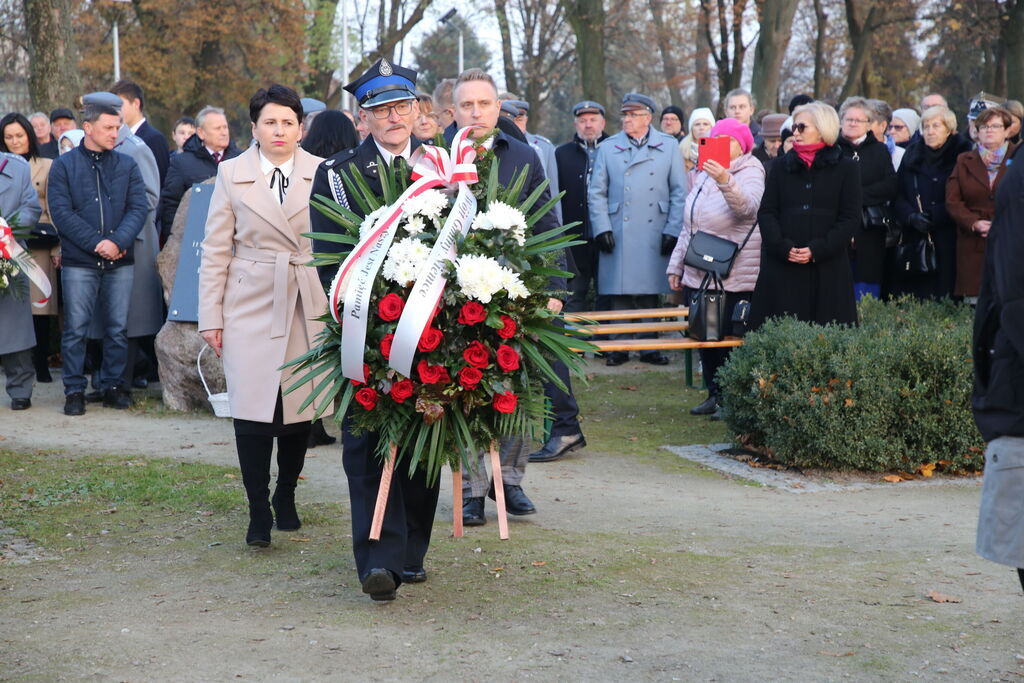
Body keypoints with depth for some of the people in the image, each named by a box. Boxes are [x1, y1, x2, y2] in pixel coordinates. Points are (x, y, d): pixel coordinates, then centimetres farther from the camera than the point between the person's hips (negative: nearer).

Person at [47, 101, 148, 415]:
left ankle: (113, 386, 17)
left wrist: (118, 242, -14)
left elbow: (138, 207, 1)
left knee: (118, 328, 5)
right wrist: (96, 243, -14)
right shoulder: (64, 165, 2)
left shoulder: (127, 165, 9)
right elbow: (61, 212, -6)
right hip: (79, 261, -2)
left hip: (120, 261, 2)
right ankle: (74, 390, 7)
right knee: (76, 328, -1)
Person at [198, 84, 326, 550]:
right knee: (253, 411, -7)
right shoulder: (231, 174, 4)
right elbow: (215, 251, 5)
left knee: (300, 409, 6)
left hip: (308, 306, 1)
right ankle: (258, 512, 1)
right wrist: (211, 317, 1)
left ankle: (285, 498, 26)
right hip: (251, 306, -1)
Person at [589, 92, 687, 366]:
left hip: (655, 236, 0)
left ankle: (649, 346, 11)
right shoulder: (607, 148, 10)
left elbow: (679, 192, 6)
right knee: (619, 293, 0)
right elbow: (597, 193, 8)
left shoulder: (668, 146, 8)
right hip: (618, 237, 0)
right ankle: (619, 347, 7)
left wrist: (673, 230, -2)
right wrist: (602, 228, -3)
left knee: (650, 293, 3)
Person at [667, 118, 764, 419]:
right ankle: (714, 395, 20)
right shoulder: (704, 174, 17)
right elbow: (689, 225, 23)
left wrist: (725, 180, -49)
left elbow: (747, 207, -32)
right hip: (697, 275, 8)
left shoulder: (750, 173, -8)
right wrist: (676, 265, 20)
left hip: (734, 279, -8)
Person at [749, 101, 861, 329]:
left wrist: (817, 250, -12)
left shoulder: (846, 168, 6)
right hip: (781, 267, 2)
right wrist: (782, 247, -10)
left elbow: (851, 218, 0)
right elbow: (766, 212, 7)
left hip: (827, 269, -2)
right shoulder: (781, 166, 14)